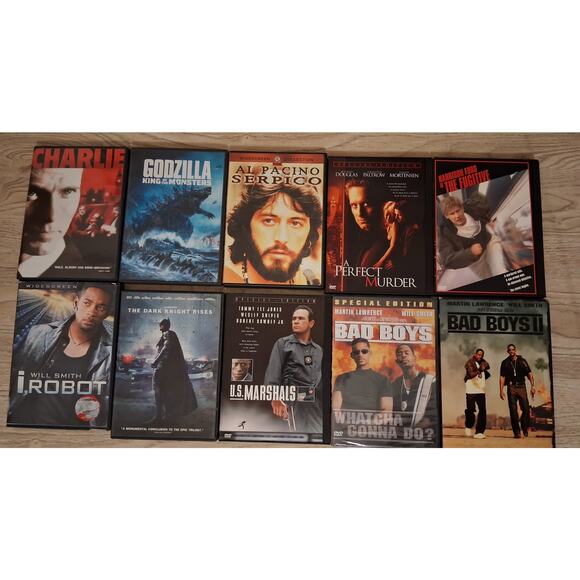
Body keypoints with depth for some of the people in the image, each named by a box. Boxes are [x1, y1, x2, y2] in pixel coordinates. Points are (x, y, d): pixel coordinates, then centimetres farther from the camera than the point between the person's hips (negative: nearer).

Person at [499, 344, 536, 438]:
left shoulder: (522, 361, 8)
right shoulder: (505, 363, 8)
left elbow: (529, 374, 4)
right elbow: (502, 377, 6)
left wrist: (532, 386, -8)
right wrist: (501, 390, -2)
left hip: (522, 387, 0)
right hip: (511, 388, 0)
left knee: (526, 408, -6)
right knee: (513, 410, -2)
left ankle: (524, 429, 14)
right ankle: (517, 431, 4)